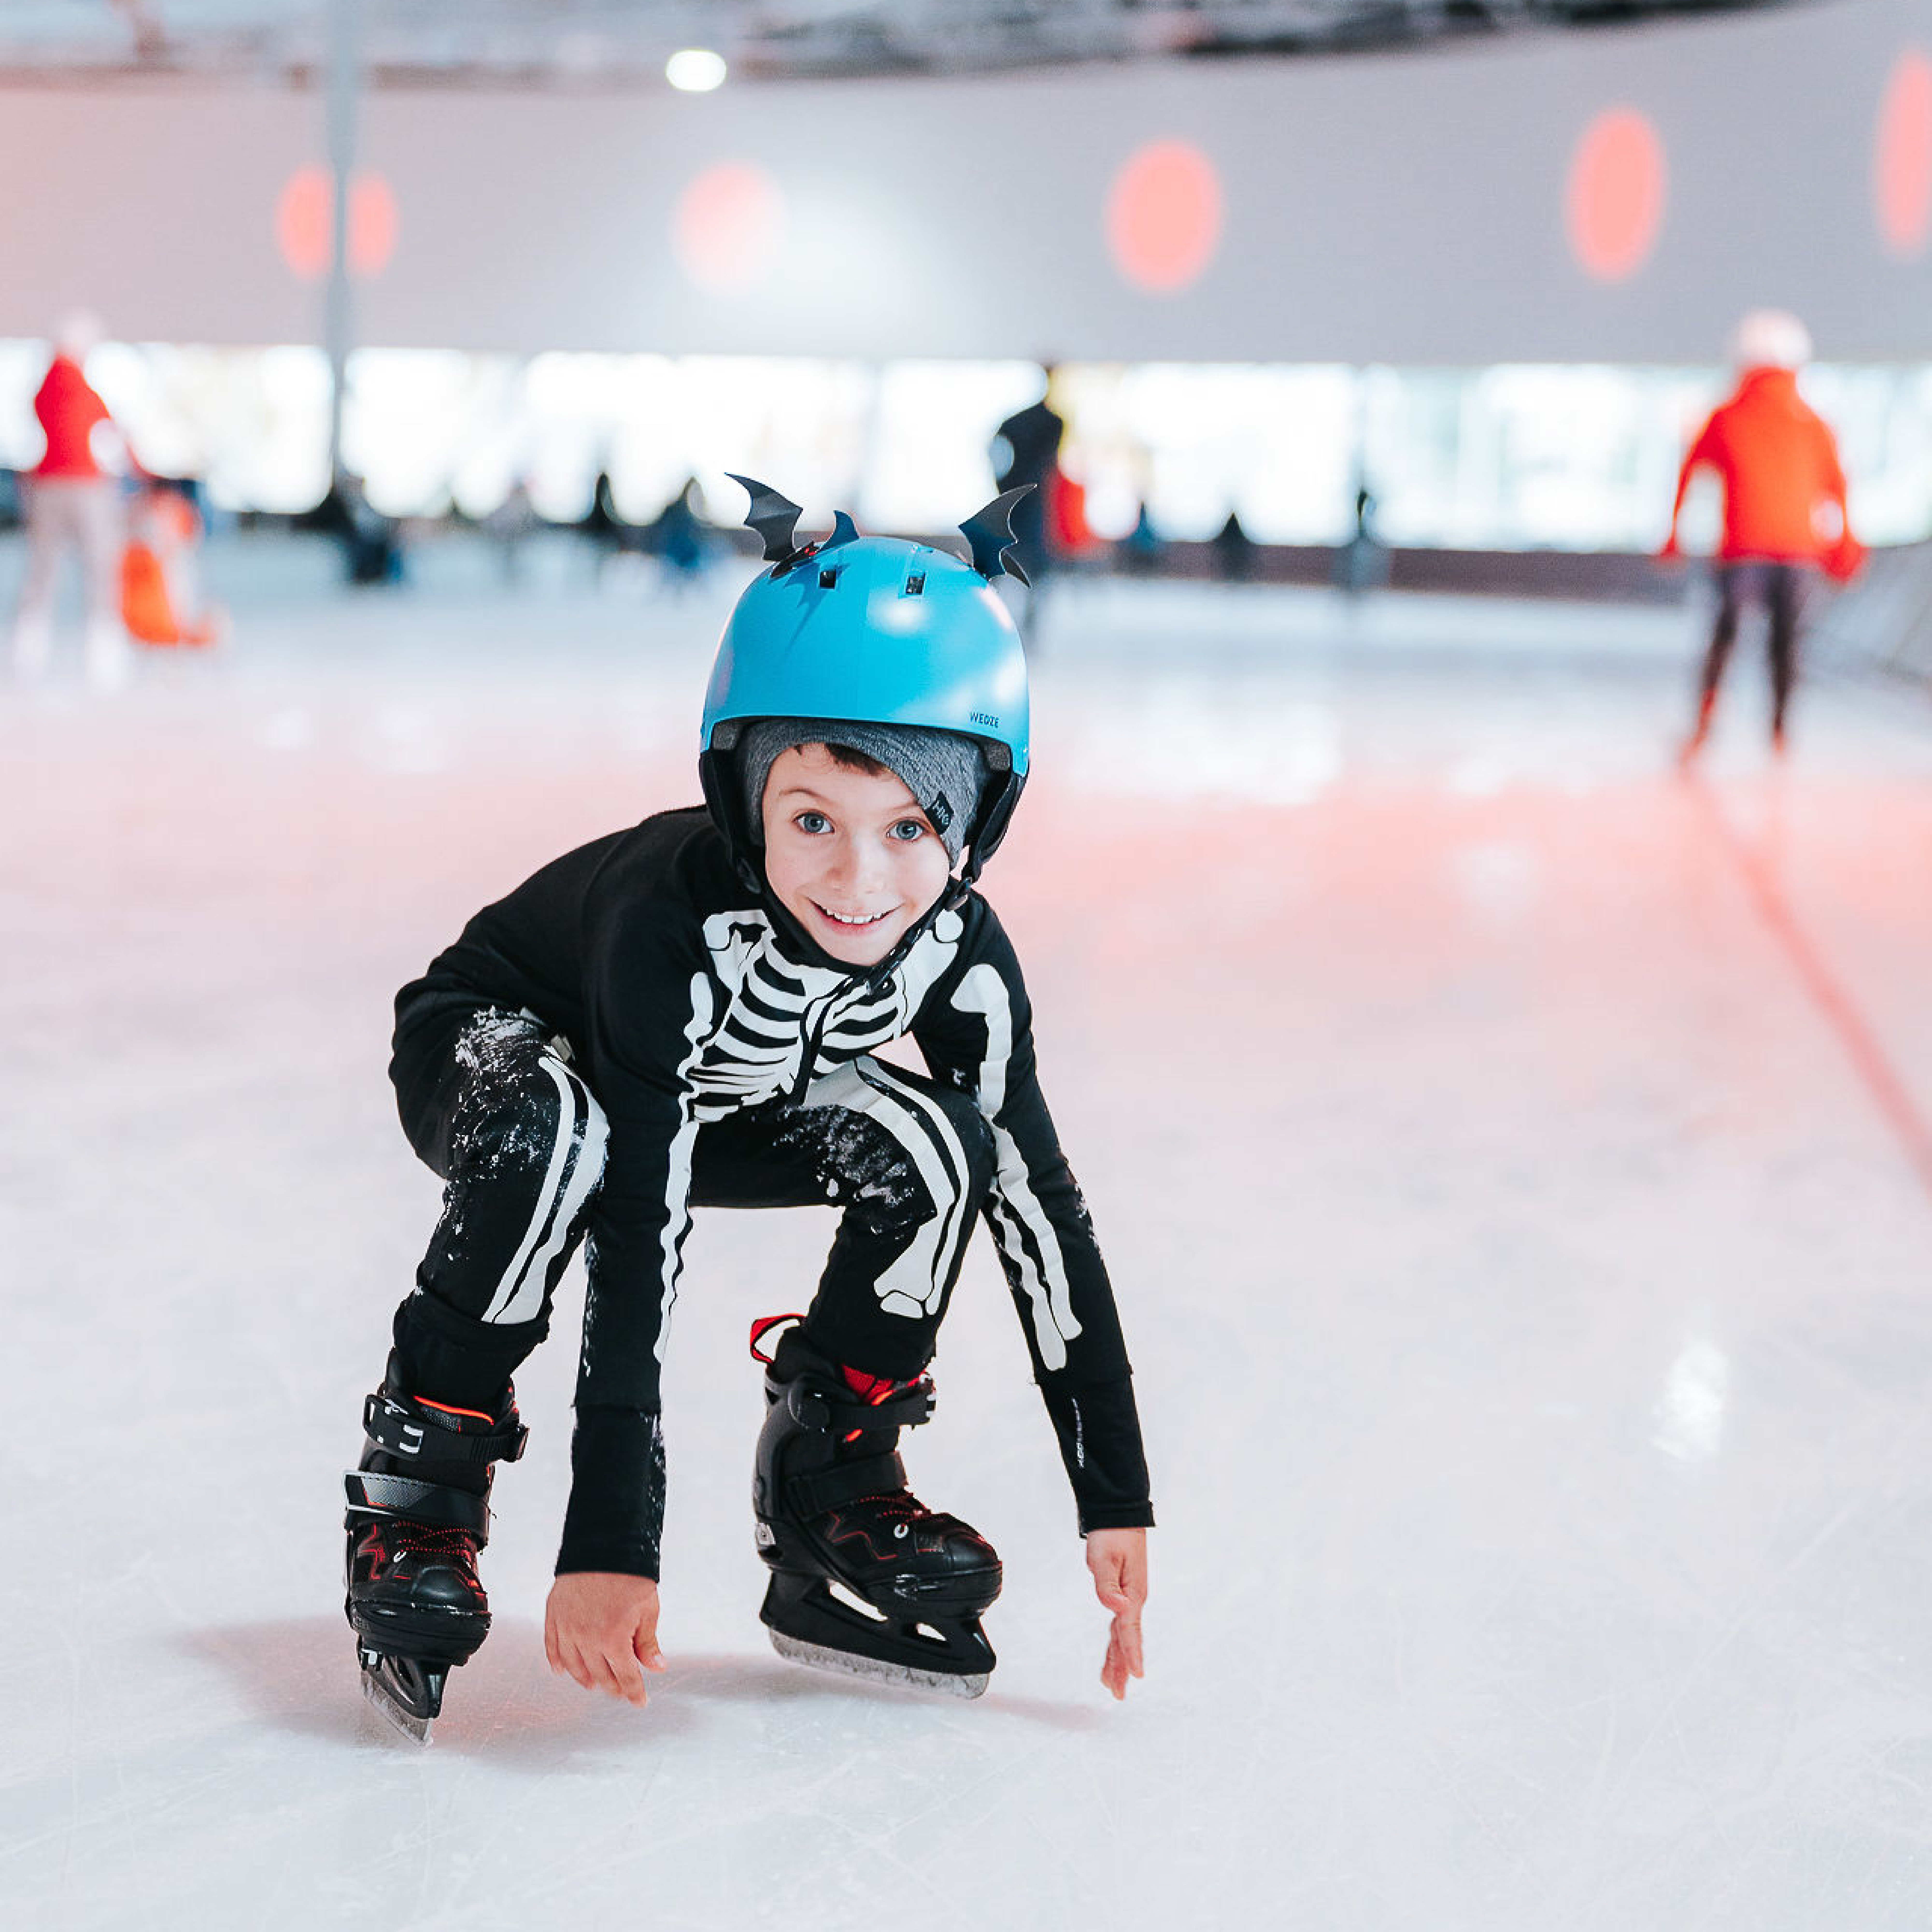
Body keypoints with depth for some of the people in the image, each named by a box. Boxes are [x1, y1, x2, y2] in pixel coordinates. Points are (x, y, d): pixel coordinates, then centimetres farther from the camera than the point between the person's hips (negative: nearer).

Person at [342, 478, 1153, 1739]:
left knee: (932, 1145, -21)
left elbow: (1043, 1205, -18)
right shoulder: (673, 922, -39)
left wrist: (1117, 1504, -17)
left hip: (720, 1089, 5)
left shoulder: (957, 951, -24)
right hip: (493, 1043, -4)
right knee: (554, 1137, -40)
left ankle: (833, 1497, -1)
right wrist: (611, 1542, -44)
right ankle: (417, 1491, -19)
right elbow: (637, 1246, -42)